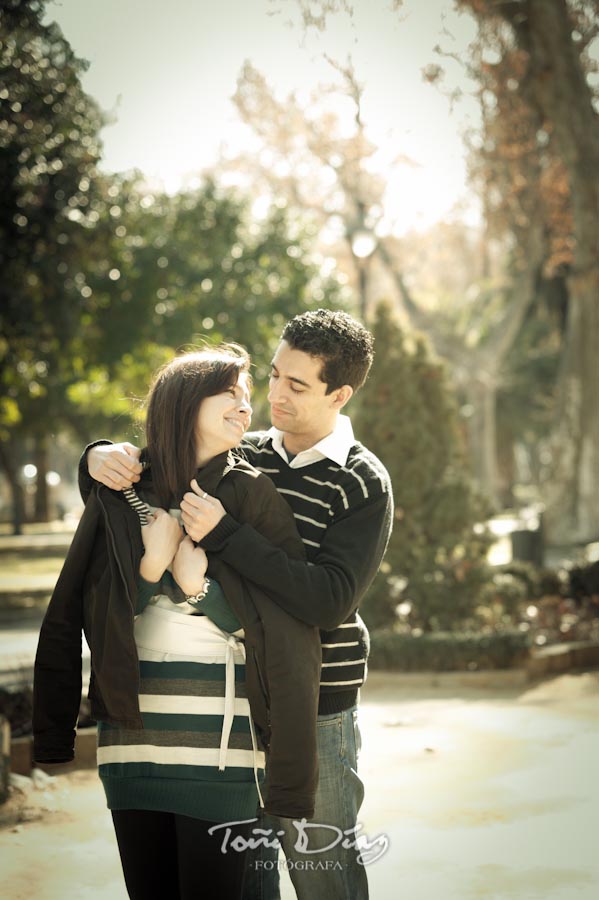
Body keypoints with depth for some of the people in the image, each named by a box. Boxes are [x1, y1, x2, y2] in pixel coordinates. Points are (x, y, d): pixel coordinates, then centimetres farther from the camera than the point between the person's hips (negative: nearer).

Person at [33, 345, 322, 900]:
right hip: (133, 726, 3)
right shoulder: (119, 495, 6)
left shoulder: (251, 494, -1)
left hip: (218, 732, -2)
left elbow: (288, 627, -6)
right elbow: (70, 615, 5)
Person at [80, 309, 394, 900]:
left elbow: (329, 601, -21)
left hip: (316, 710, -4)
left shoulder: (363, 485, -8)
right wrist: (101, 459, -8)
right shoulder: (241, 456, 8)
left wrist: (223, 536, -26)